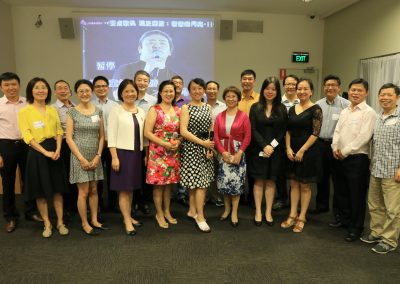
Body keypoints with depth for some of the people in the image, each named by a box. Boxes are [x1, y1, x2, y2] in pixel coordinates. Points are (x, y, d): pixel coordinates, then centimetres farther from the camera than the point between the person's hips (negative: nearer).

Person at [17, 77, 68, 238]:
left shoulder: (53, 110, 11)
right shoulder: (24, 112, -3)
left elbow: (59, 131, 6)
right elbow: (27, 136, -10)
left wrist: (57, 150, -11)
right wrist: (45, 152, -18)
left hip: (55, 152, 3)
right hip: (37, 153, -3)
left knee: (57, 189, 7)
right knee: (40, 191, 5)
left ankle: (60, 223, 19)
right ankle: (47, 224, 20)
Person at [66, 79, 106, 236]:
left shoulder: (98, 111, 5)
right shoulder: (72, 112, -5)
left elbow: (101, 136, 6)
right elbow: (69, 138, -8)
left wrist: (98, 156, -5)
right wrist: (82, 159, -13)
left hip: (95, 156, 4)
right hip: (79, 156, -3)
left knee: (94, 190, 12)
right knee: (83, 192, 2)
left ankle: (94, 220, 25)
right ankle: (85, 224, 16)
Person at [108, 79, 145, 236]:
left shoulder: (141, 112, 10)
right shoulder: (116, 111, -5)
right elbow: (111, 136, -9)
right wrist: (114, 157, -15)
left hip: (137, 153, 5)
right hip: (122, 152, -5)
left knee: (131, 188, 13)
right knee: (124, 189, 0)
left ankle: (129, 217, 25)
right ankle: (127, 221, 9)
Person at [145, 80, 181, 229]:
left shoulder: (178, 110, 9)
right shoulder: (154, 110, -5)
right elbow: (147, 132, -11)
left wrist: (178, 142, -6)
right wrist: (165, 144, -17)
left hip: (174, 152, 5)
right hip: (158, 151, -4)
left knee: (169, 183, 12)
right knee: (158, 183, 1)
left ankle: (167, 212, 27)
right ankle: (159, 214, 17)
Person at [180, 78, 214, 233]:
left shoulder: (208, 107, 11)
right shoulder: (186, 108, -4)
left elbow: (211, 130, 9)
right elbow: (183, 131, -13)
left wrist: (210, 148, -4)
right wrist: (202, 142, -17)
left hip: (205, 147, 5)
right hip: (191, 147, -5)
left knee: (197, 182, 10)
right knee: (200, 182, -6)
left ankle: (192, 211, 25)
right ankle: (200, 217, 5)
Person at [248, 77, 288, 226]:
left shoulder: (282, 109, 4)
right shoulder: (255, 107, 2)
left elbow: (283, 131, 0)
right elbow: (253, 130, -4)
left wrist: (272, 147, -12)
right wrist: (264, 146, -15)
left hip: (276, 150, 1)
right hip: (258, 150, -1)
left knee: (271, 181, 8)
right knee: (259, 181, 5)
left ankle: (268, 212, 19)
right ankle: (258, 212, 16)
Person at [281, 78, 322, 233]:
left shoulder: (315, 109, -8)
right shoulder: (292, 109, 9)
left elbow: (315, 133, -12)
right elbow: (288, 131, 9)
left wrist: (302, 150, -14)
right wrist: (288, 148, -3)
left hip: (307, 152, -5)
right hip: (292, 152, 5)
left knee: (305, 186, 5)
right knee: (294, 184, 11)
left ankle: (301, 218, 17)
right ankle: (292, 215, 20)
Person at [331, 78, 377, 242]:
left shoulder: (369, 112, -9)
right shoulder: (344, 111, 14)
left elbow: (364, 136, -17)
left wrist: (345, 151, -15)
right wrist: (335, 148, -4)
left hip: (358, 158, -7)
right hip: (340, 157, 7)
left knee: (357, 195, 3)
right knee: (341, 190, 17)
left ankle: (356, 228, 18)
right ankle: (344, 219, 36)